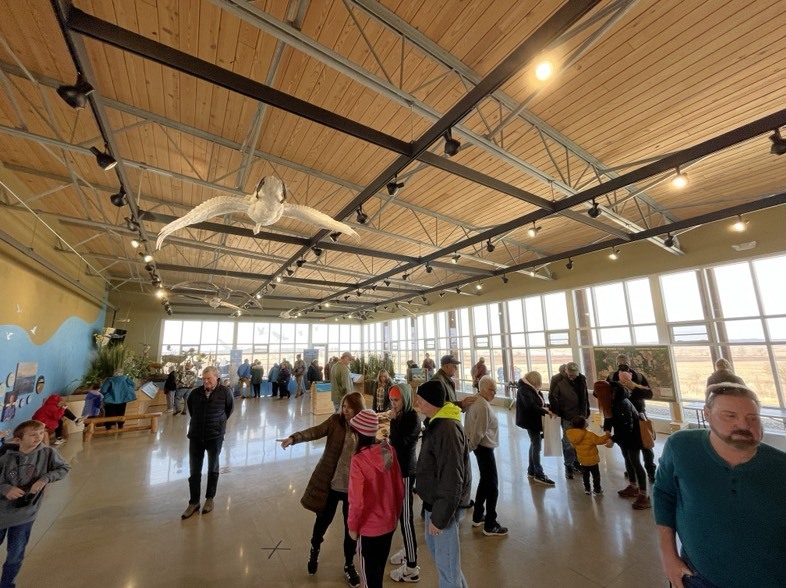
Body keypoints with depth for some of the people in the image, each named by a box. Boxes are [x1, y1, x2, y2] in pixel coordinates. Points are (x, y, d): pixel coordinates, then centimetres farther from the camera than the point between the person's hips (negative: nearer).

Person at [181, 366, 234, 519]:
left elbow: (230, 408, 4)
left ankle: (210, 498, 33)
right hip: (195, 436, 2)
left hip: (215, 436, -2)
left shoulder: (225, 392, -14)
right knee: (194, 471, 11)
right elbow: (190, 407, 15)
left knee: (213, 469, 15)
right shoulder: (195, 392, -7)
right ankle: (194, 502, 28)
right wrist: (198, 420, 14)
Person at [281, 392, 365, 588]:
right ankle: (315, 550, 53)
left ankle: (349, 565, 41)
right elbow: (315, 431, -24)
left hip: (354, 486, 0)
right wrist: (294, 438, -39)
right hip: (330, 482, 0)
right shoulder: (335, 420, -11)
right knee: (323, 519, 19)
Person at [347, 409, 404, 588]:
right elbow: (400, 488, -3)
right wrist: (396, 514, 12)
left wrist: (352, 526, -5)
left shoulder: (358, 460, -28)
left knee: (370, 573, 21)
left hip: (369, 528, -4)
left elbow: (357, 501, -23)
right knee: (379, 568, 28)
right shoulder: (389, 450, -12)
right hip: (389, 523, 5)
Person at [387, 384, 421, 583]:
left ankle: (412, 568, 15)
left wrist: (394, 420, -26)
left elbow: (400, 442, -29)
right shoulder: (400, 415, 0)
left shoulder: (412, 418, -22)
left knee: (405, 516, 1)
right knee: (401, 512, 21)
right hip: (398, 466, 8)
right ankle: (408, 549, 40)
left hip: (406, 469, -8)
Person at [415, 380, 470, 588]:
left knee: (446, 562, 6)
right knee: (432, 543, 26)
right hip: (434, 501, 10)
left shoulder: (447, 429, -29)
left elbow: (451, 480, -27)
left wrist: (439, 517, -18)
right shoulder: (437, 423, 2)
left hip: (444, 505, -10)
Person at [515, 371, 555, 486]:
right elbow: (530, 406, -30)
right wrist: (546, 411, -25)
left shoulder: (531, 389, 8)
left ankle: (531, 471, 28)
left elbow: (538, 403, 13)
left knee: (534, 444, 16)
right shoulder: (524, 390, -21)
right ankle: (539, 475, 9)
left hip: (534, 420, 10)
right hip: (530, 421, -10)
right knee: (537, 446, -2)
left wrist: (547, 408, -3)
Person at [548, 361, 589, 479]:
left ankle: (576, 463, 34)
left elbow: (585, 396, 9)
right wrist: (557, 412, -11)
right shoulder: (559, 381, -16)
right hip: (567, 417, -4)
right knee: (568, 442, 4)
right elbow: (552, 397, -10)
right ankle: (568, 466, 19)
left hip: (580, 416, 5)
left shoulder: (582, 379, -2)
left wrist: (586, 412, 11)